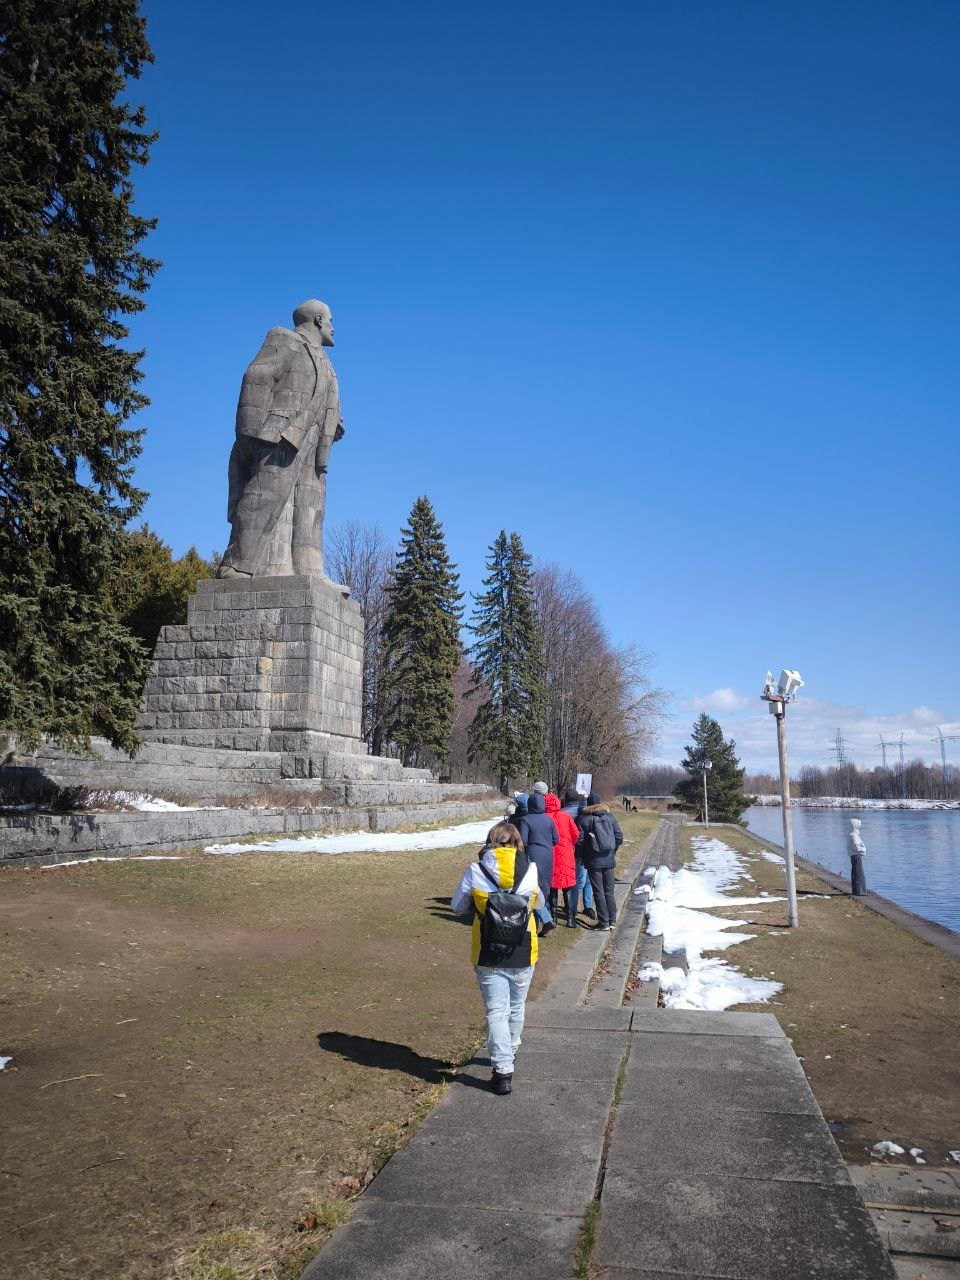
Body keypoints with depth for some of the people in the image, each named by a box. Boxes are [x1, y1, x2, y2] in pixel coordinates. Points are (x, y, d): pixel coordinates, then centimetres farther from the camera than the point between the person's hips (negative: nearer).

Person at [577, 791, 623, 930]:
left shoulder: (583, 818, -7)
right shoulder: (610, 817, 4)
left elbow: (579, 840, -9)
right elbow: (619, 837, 3)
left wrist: (584, 855, 7)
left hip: (593, 861, -3)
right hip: (609, 860, 3)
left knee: (599, 893, 3)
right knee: (609, 892, 13)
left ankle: (603, 922, 4)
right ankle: (612, 921, 16)